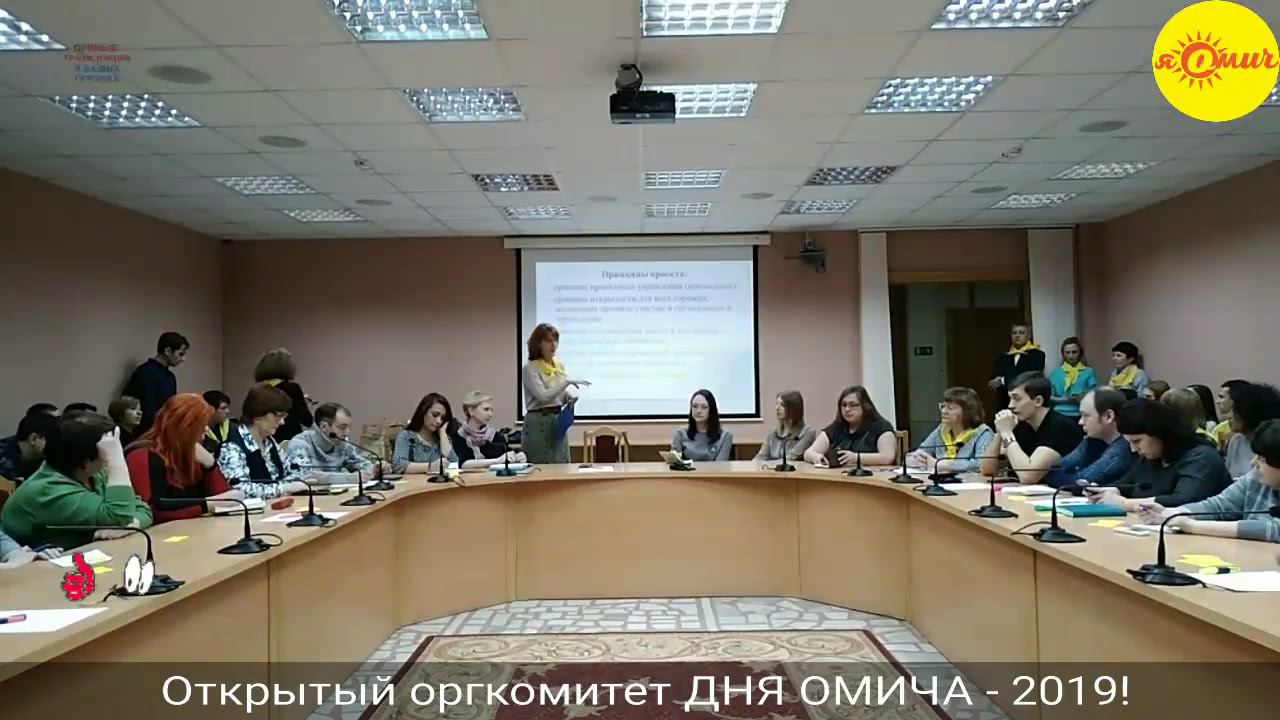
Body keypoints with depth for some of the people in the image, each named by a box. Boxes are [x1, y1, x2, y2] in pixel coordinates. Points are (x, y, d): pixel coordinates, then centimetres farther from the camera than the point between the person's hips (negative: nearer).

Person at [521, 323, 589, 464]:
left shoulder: (560, 366, 11)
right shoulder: (530, 368, -9)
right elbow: (543, 396, -21)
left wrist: (571, 397, -6)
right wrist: (567, 382, -24)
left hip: (559, 421, 6)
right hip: (538, 423, -6)